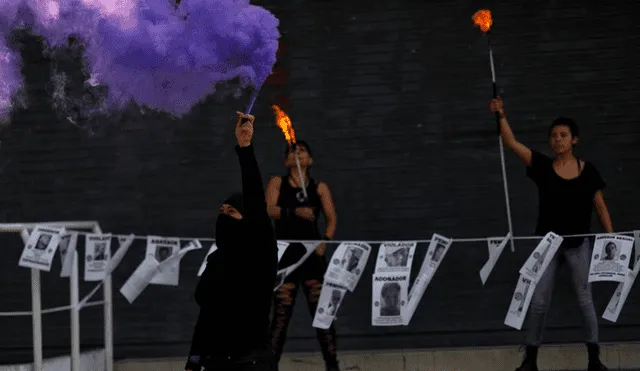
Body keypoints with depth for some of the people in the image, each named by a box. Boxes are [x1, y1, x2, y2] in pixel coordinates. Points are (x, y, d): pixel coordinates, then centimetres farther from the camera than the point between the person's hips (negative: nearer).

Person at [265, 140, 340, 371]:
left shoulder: (320, 187, 10)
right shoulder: (277, 183, 8)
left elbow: (331, 218, 5)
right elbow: (270, 210, -8)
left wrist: (325, 241, -14)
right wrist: (295, 212, -26)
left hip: (312, 254, 1)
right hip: (285, 254, -1)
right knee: (281, 313, -3)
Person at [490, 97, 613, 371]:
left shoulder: (588, 171, -2)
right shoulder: (542, 166, -2)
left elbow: (601, 208, 2)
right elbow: (511, 143, -10)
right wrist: (501, 115, -21)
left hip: (578, 244, -1)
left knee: (585, 300, 4)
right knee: (539, 301, 3)